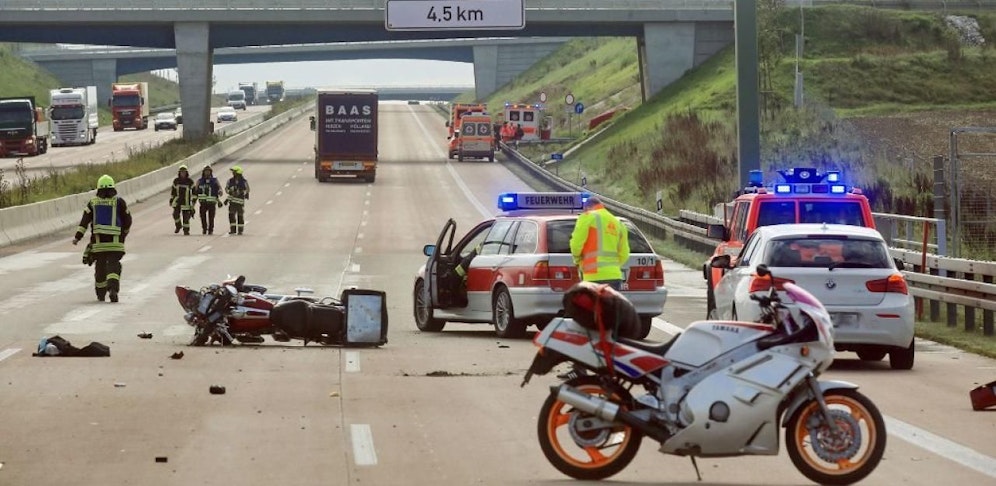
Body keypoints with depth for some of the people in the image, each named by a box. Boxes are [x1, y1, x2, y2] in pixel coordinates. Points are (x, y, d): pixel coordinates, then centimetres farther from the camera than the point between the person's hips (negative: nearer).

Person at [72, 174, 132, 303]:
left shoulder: (93, 203, 6)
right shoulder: (119, 202, 3)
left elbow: (85, 220, -3)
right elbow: (127, 220, 9)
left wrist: (77, 237, -7)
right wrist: (124, 233, 28)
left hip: (98, 242, 2)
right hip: (115, 241, -2)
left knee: (100, 266, 14)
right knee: (113, 264, -6)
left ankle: (101, 294, 25)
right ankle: (113, 288, -31)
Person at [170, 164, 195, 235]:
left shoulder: (190, 181, -1)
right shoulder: (176, 181, 7)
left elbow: (193, 191, 1)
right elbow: (173, 191, 16)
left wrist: (193, 200, -6)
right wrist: (171, 200, 15)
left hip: (186, 201, -2)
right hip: (177, 200, 2)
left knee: (186, 216, -2)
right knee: (176, 213, -13)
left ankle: (186, 230, 8)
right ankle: (178, 225, 12)